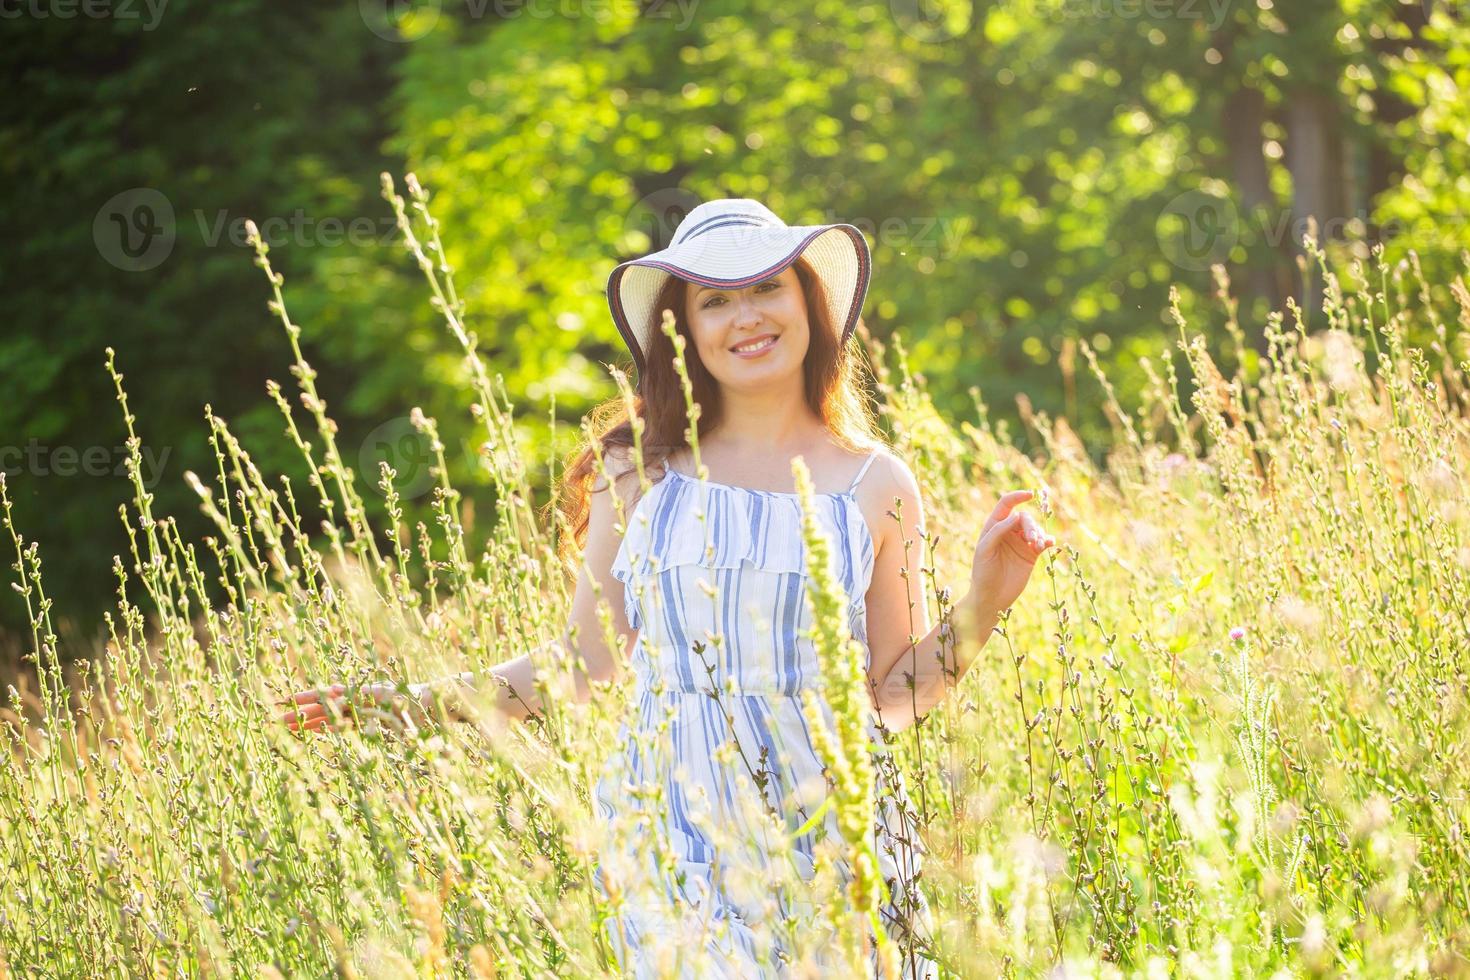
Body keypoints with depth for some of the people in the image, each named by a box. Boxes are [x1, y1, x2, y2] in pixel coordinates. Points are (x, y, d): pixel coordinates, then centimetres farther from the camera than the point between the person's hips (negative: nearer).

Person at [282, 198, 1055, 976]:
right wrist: (407, 702, 3)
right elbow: (582, 666, 8)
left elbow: (893, 693, 7)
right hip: (677, 841, -1)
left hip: (833, 833, 1)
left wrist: (984, 603, -6)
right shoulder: (640, 474, 2)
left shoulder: (875, 487, 4)